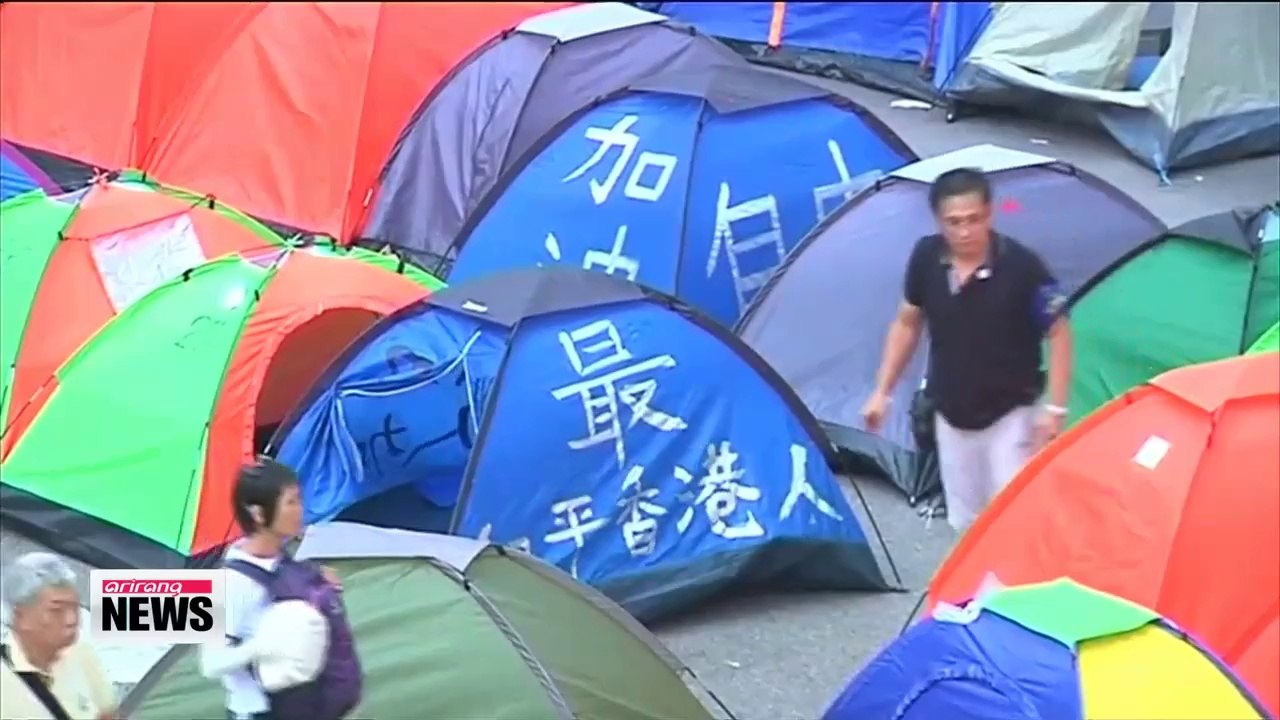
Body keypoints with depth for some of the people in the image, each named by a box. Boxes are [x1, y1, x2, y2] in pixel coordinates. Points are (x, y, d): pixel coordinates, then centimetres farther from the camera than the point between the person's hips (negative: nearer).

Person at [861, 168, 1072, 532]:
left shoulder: (1022, 266, -23)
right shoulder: (926, 258, -11)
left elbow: (1059, 334, -12)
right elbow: (907, 324, 6)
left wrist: (1054, 408, -16)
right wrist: (882, 391, 6)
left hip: (1010, 414, -4)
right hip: (951, 416, 4)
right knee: (966, 524, 14)